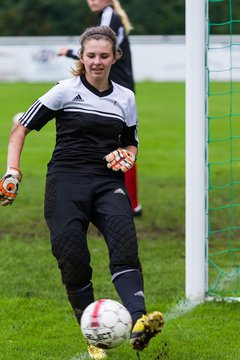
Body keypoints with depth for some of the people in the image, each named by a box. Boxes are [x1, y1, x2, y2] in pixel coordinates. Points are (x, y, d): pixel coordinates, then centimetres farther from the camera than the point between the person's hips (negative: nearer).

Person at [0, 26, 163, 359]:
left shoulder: (125, 98, 13)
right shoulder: (65, 91, 2)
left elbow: (131, 145, 27)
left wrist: (126, 155, 3)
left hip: (108, 182, 2)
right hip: (66, 181, -2)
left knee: (124, 240, -25)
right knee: (73, 258, -14)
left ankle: (138, 322, -41)